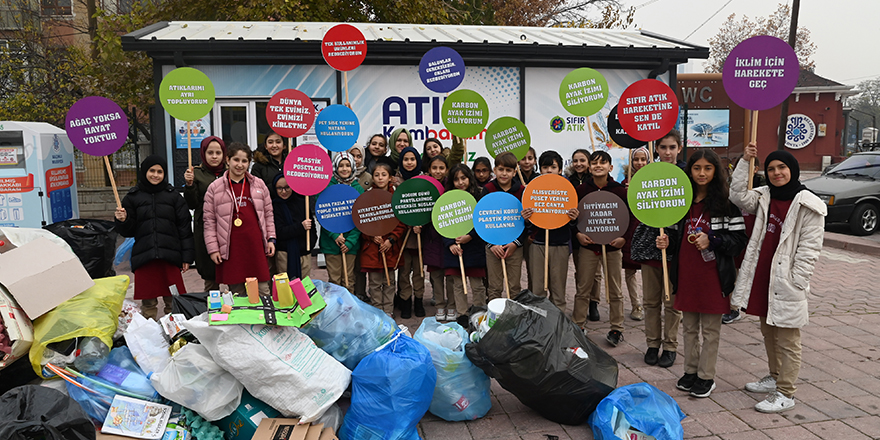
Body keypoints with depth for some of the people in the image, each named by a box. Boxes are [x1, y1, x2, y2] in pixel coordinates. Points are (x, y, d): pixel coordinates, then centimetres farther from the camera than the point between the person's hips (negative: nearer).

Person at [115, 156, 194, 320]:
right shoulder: (133, 197, 9)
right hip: (144, 257, 1)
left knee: (173, 302, 3)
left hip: (169, 257, -1)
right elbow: (128, 231, 11)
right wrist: (123, 220, -12)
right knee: (148, 303, 6)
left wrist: (186, 257, 1)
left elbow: (184, 228, 6)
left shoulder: (174, 196, 7)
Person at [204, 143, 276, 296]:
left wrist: (271, 239, 8)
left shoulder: (259, 184, 10)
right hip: (231, 248, -1)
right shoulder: (215, 188, 3)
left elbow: (268, 214, 15)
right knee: (236, 293, 6)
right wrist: (213, 248, 0)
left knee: (263, 292, 3)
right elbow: (209, 221, 5)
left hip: (256, 245, 1)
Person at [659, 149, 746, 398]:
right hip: (686, 273, 5)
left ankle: (706, 377, 18)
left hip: (713, 274, -5)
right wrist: (667, 242, 0)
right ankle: (690, 371, 28)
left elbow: (739, 240, -9)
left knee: (710, 329, 6)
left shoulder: (726, 202, -7)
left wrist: (711, 241, -22)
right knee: (689, 326, 15)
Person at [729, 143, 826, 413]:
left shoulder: (808, 206, -10)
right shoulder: (765, 198, 10)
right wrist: (745, 161, -6)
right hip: (762, 278, 7)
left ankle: (785, 394, 10)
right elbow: (738, 196, -3)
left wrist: (795, 283, -16)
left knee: (787, 340, 1)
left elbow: (809, 249, -12)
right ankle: (775, 378, 36)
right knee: (768, 333, 20)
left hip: (786, 282, -7)